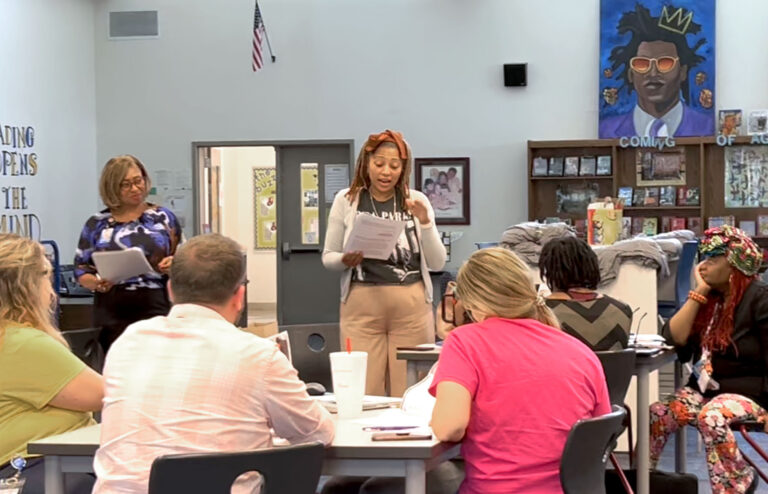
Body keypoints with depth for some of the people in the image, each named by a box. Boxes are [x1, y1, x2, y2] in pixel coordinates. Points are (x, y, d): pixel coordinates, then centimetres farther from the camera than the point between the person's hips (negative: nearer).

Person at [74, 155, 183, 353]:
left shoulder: (163, 217, 9)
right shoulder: (96, 224, 10)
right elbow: (81, 271, 10)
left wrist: (174, 265, -10)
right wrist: (96, 283, -10)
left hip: (156, 307, -1)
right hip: (112, 312, 1)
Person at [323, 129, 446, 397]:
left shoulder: (416, 202, 7)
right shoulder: (346, 201, 6)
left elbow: (437, 263, 6)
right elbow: (327, 256, 11)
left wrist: (425, 222, -8)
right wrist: (345, 261, -10)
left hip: (411, 306, 1)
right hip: (361, 304, 0)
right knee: (363, 393, -3)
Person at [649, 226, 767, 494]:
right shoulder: (710, 298, 12)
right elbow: (675, 337, -1)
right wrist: (699, 292, -5)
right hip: (705, 388, 6)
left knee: (711, 417, -35)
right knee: (656, 414, -17)